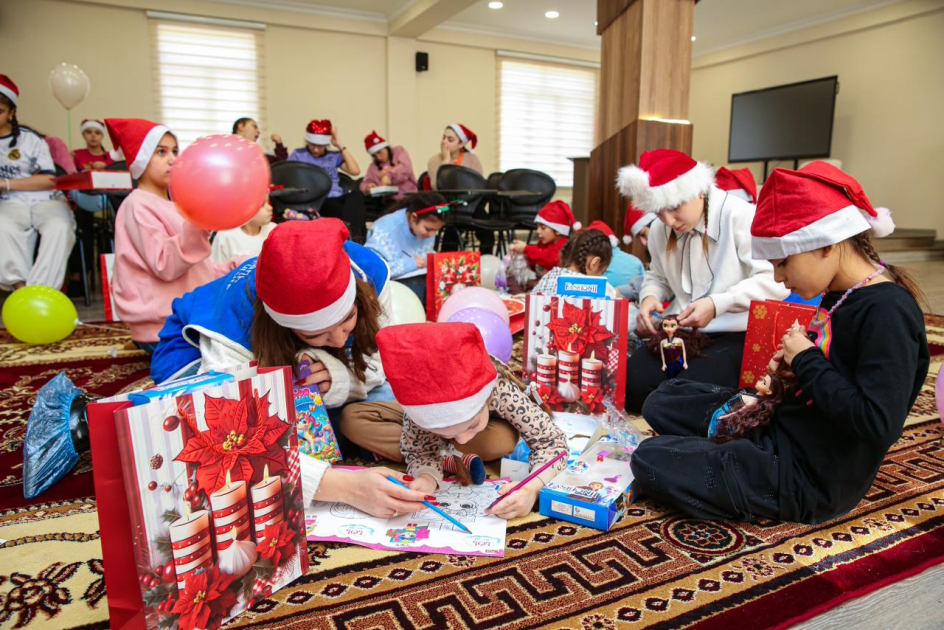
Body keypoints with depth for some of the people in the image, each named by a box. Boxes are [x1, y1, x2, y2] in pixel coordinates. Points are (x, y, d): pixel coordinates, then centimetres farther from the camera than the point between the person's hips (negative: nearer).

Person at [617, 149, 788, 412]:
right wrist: (649, 297, -2)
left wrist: (717, 304, -26)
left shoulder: (740, 216, -13)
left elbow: (774, 281, -18)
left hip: (737, 334, -5)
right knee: (630, 384, -19)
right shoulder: (660, 230, 8)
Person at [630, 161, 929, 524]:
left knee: (651, 462, -13)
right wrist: (795, 363, -1)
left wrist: (806, 361, -19)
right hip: (783, 430, 9)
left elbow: (879, 424, -30)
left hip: (810, 476, -9)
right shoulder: (842, 295, 3)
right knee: (663, 402, 14)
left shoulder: (887, 311, -23)